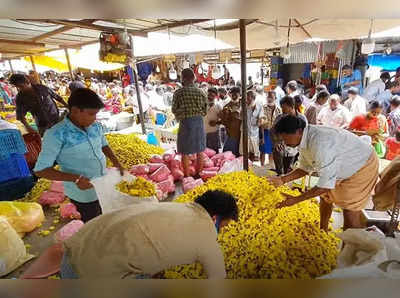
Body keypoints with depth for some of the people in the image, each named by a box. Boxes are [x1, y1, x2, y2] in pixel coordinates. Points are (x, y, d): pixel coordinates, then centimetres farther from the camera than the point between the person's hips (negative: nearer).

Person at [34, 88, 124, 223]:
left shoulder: (96, 126, -6)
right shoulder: (56, 135, -21)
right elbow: (40, 170, -17)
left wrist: (115, 161, -4)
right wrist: (75, 178, -27)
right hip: (84, 193, -5)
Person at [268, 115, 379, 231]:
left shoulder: (320, 143, -39)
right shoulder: (304, 139, -11)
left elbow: (326, 184, -34)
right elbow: (305, 168, 1)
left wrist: (296, 199, -30)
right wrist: (282, 180, -10)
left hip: (363, 167, -9)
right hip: (344, 168, 9)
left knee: (351, 216, -10)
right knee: (326, 196, 18)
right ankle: (322, 231, 39)